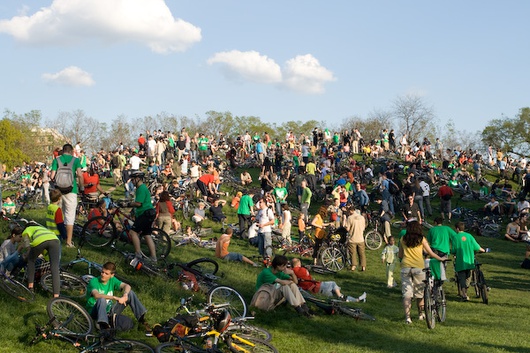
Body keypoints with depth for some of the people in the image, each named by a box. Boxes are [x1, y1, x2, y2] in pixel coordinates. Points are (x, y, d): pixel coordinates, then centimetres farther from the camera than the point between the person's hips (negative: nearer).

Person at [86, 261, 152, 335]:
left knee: (130, 293, -8)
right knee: (102, 299, -38)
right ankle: (103, 326, -48)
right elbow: (96, 295, -34)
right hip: (96, 312, -5)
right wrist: (115, 298, -41)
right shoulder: (94, 281, -14)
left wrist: (125, 295, -35)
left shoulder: (112, 280, 1)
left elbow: (127, 286, -12)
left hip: (109, 311, 5)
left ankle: (142, 320, -11)